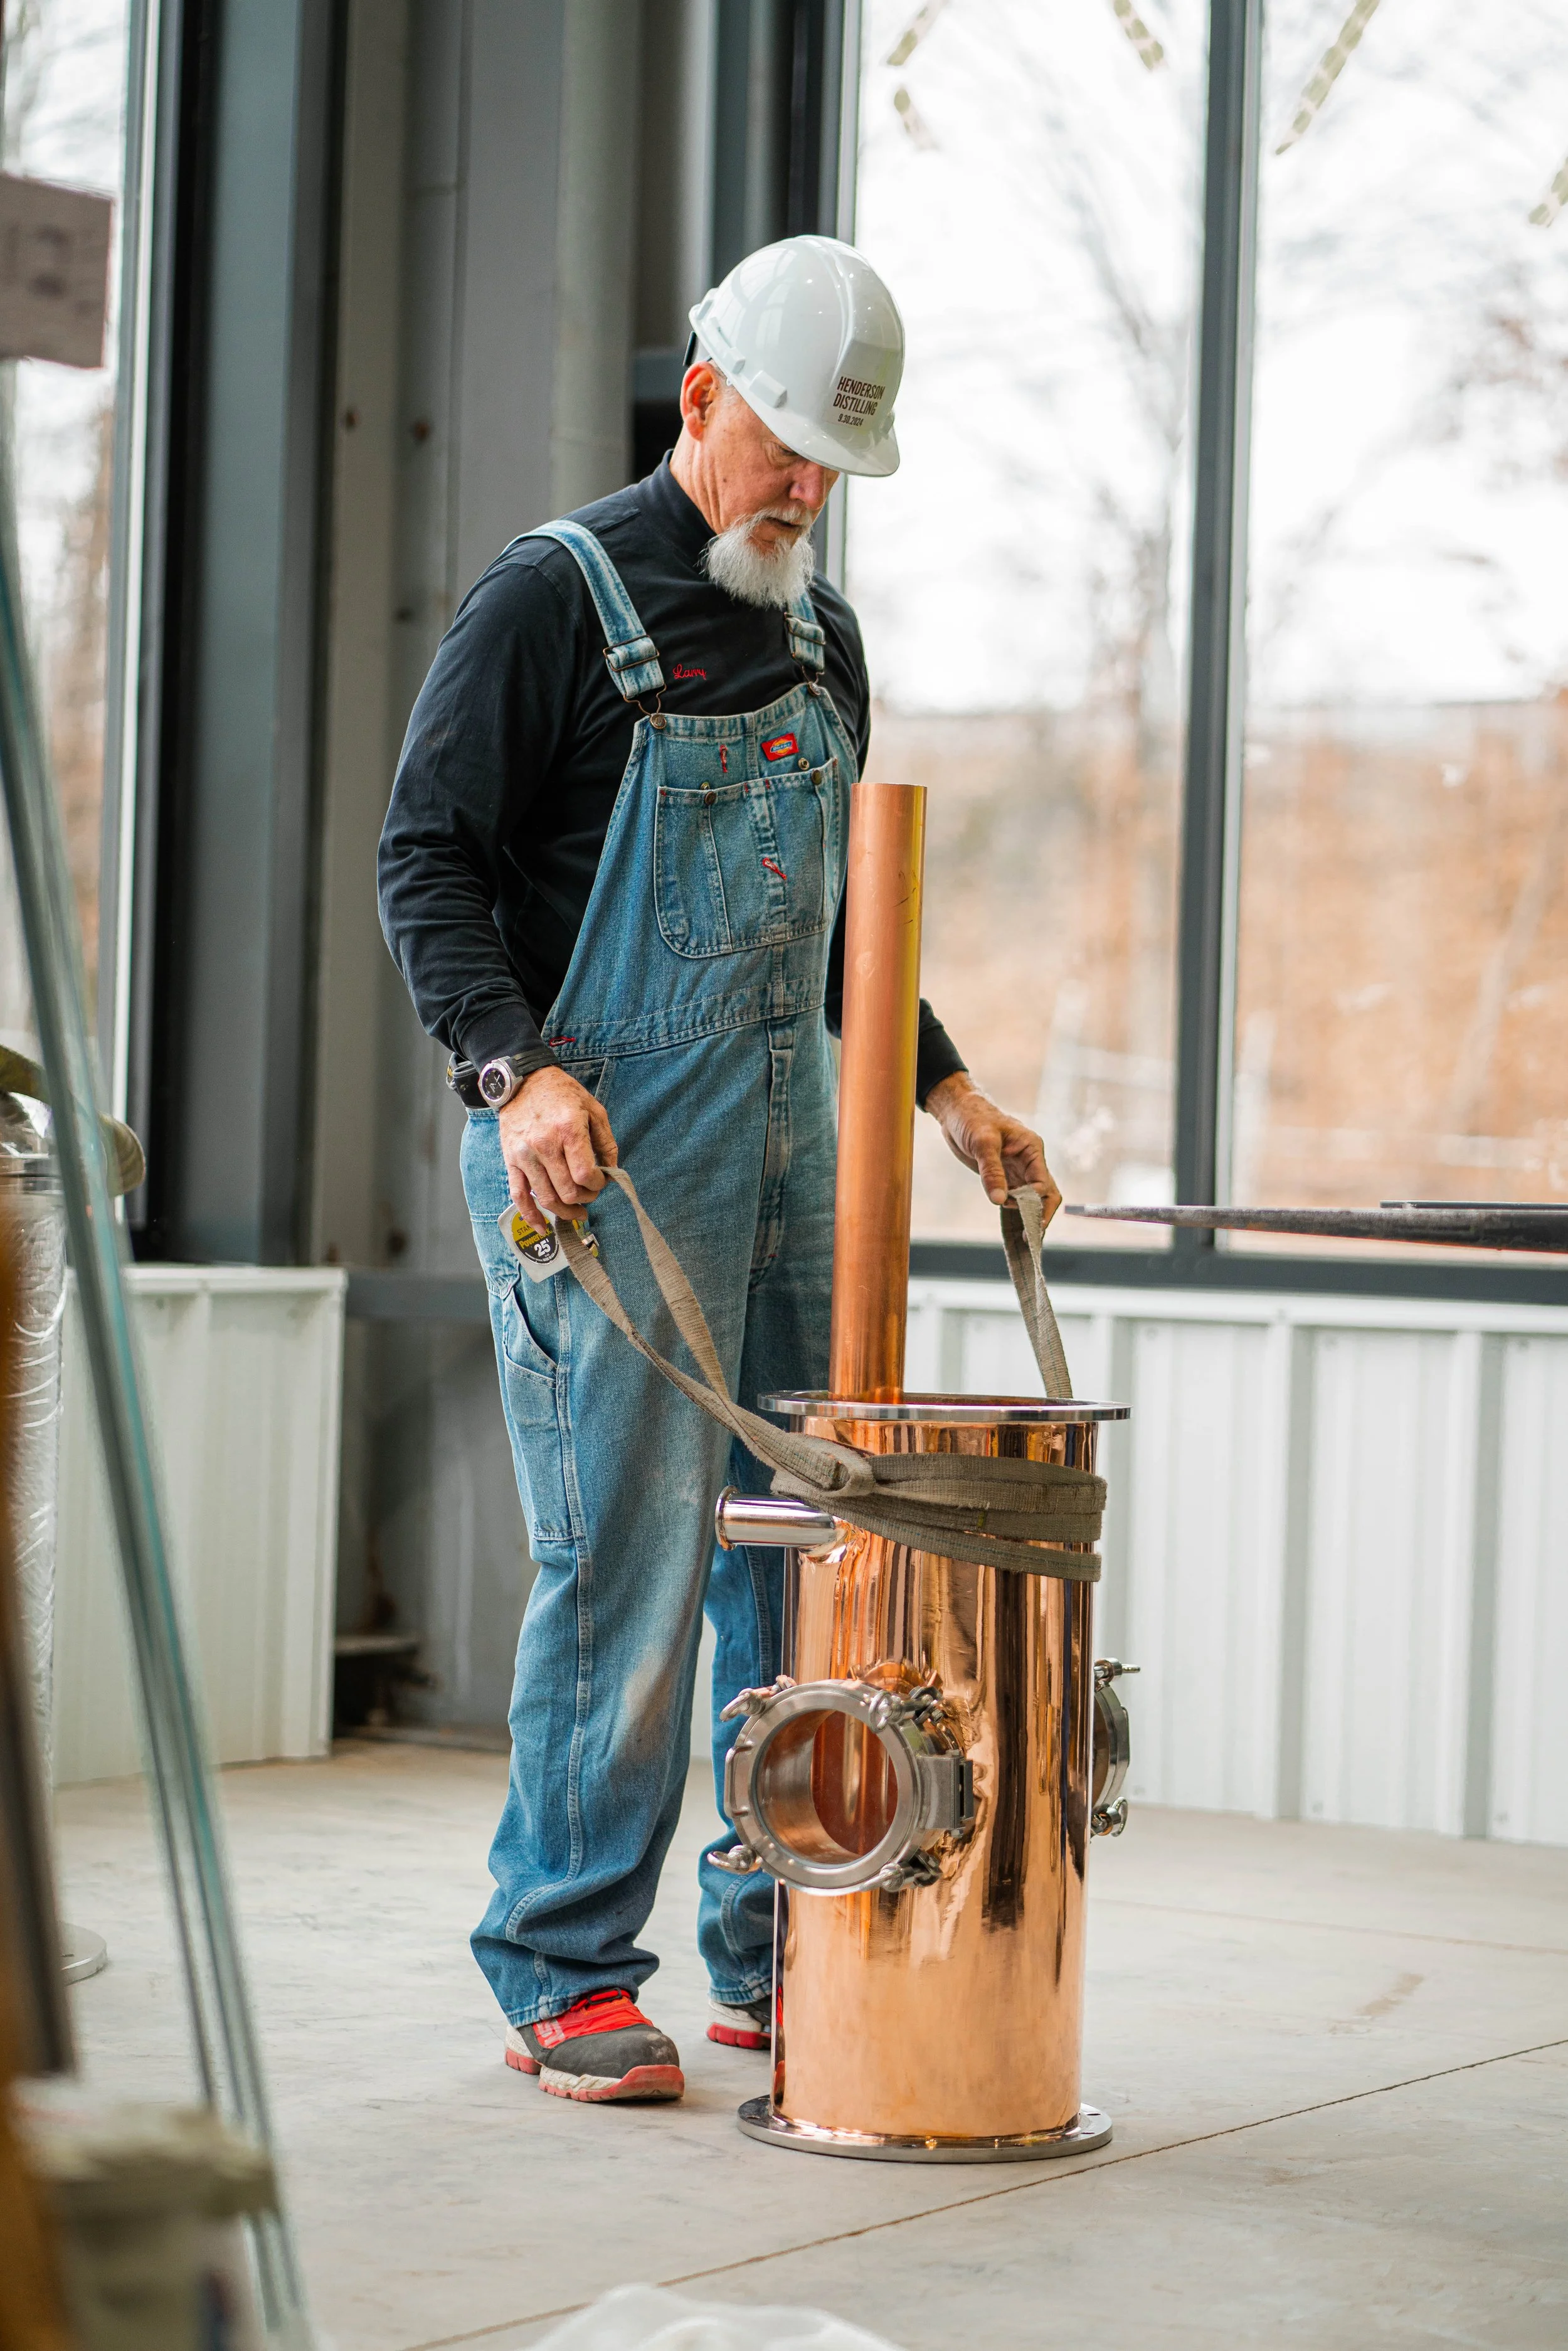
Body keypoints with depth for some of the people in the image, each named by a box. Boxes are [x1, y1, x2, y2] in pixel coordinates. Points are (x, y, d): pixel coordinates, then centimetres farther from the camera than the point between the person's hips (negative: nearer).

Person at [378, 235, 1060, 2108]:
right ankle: (564, 1977, 1)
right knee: (628, 1552, -9)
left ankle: (781, 1959, 17)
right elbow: (429, 859, -10)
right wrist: (518, 1071, -23)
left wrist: (942, 1083, 18)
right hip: (597, 1158, -7)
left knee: (805, 1553, 7)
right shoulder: (554, 597, -6)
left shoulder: (818, 636, 16)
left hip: (785, 1149, 7)